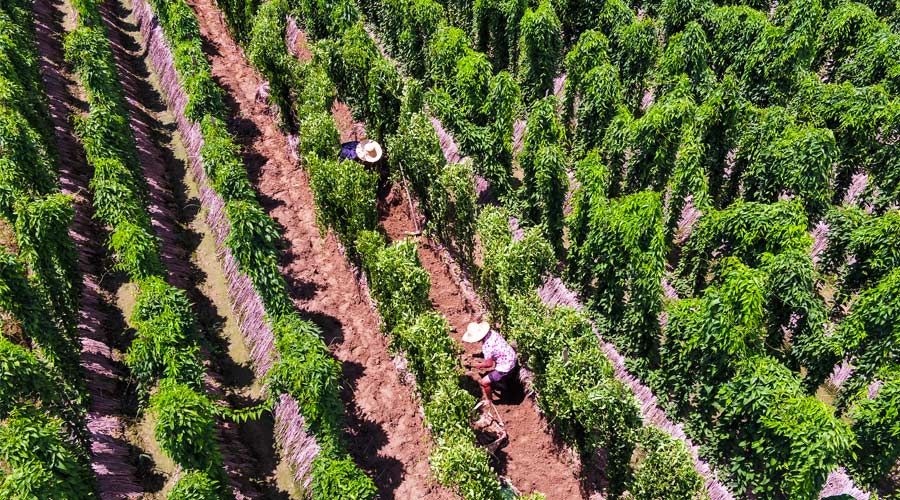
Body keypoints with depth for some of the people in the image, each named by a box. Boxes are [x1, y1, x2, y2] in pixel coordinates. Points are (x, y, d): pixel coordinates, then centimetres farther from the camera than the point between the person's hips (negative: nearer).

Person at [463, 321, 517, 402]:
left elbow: (489, 364, -21)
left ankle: (489, 401, 22)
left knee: (484, 382, 2)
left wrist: (478, 365, -3)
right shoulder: (492, 332, -8)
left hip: (505, 367, -9)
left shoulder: (486, 346, -30)